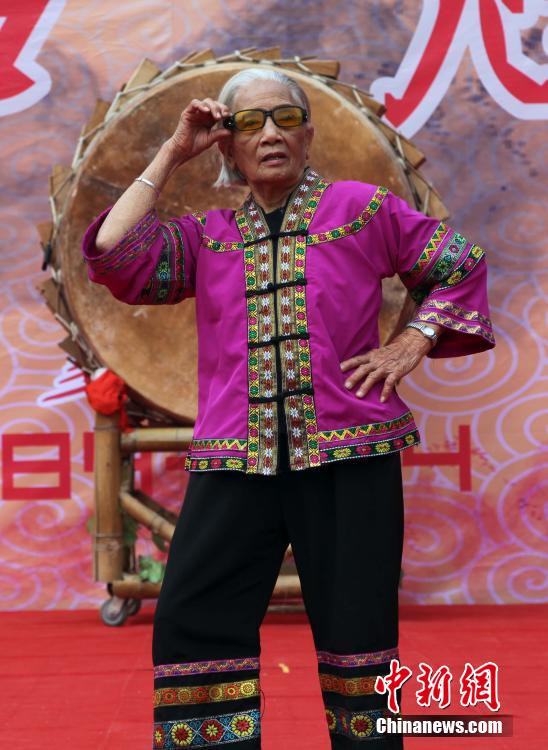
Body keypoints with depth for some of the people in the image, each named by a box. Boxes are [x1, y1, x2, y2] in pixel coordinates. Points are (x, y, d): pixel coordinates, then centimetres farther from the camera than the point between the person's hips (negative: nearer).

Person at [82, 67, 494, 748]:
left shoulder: (361, 208, 8)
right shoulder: (207, 236, 13)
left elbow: (461, 265, 14)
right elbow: (114, 257, -2)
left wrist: (413, 344, 1)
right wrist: (170, 156, 4)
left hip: (349, 460, -2)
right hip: (235, 462, 2)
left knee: (356, 630, 5)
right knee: (190, 624, -2)